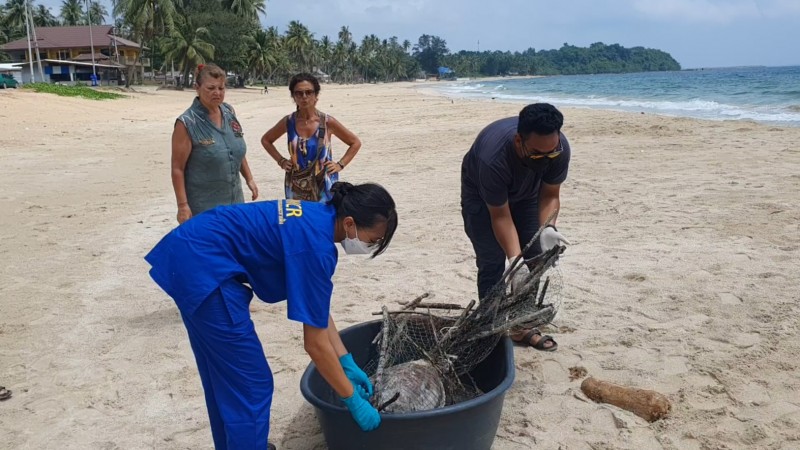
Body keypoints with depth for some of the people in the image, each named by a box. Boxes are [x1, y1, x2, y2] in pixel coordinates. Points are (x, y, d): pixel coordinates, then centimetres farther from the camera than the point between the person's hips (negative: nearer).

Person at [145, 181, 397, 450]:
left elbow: (318, 307, 13)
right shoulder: (315, 243, -21)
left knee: (223, 374, 25)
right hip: (203, 267, -10)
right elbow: (315, 343, -16)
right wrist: (354, 401, -5)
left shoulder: (317, 219, 6)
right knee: (251, 385, 0)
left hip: (191, 255, 10)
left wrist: (347, 364, 15)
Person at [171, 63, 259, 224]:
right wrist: (183, 205, -18)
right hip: (203, 206, -6)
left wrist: (249, 179, 15)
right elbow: (177, 168, -14)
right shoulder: (187, 123, -15)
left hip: (234, 200, 6)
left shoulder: (229, 112, 3)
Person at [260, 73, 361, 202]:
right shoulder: (288, 122, -2)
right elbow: (266, 140, 16)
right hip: (296, 187, 2)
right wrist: (281, 161, 6)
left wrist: (340, 164, -3)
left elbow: (355, 142, 3)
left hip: (323, 185, -2)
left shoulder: (327, 122, -7)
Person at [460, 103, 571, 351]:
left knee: (533, 259, 0)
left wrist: (547, 228, -36)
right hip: (482, 195, -4)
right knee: (492, 263, -13)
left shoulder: (560, 148, -31)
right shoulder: (493, 158, -44)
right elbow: (500, 216, -35)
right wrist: (514, 260, -42)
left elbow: (550, 195, -18)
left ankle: (522, 326, 13)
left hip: (526, 193, 4)